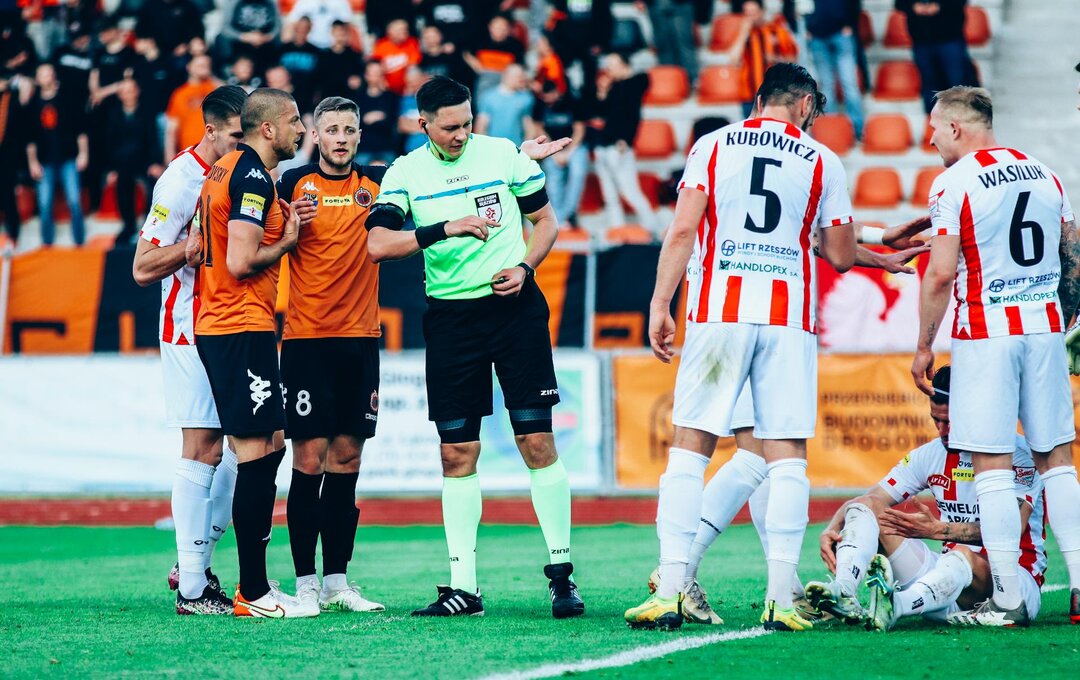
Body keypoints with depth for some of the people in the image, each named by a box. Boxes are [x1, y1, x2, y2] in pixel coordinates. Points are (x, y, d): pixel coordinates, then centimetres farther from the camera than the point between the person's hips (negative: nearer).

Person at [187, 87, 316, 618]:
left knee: (269, 445, 14)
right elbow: (240, 263, -22)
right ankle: (253, 593, -7)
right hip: (243, 330, -10)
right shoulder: (254, 179, -14)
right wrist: (287, 241, -4)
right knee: (256, 453, -8)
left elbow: (194, 250, 19)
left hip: (214, 329, 10)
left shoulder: (223, 170, 16)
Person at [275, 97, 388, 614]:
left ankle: (337, 580, 11)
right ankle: (305, 582, -1)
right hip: (307, 339, -4)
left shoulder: (376, 181, 8)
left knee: (347, 460, 6)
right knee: (310, 458, -5)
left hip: (360, 338, 4)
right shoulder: (295, 183, -1)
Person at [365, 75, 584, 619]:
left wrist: (525, 268, -6)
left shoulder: (504, 155, 1)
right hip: (450, 318, 1)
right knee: (456, 452, 1)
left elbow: (545, 219, 12)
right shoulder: (405, 173, 0)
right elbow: (378, 245, -13)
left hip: (514, 307, -1)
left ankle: (561, 570, 3)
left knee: (537, 441, -5)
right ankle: (463, 586, 5)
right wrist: (448, 229, -22)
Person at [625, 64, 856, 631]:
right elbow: (841, 257, 9)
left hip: (719, 313, 0)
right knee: (787, 456, 2)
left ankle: (670, 591, -2)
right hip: (789, 318, 0)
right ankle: (780, 599, -5)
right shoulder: (821, 161, 7)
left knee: (690, 449, 3)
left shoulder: (713, 146, 6)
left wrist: (660, 304, -1)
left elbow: (683, 229, -4)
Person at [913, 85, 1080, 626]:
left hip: (986, 330, -6)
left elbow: (941, 273, -12)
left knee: (992, 463, -3)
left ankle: (1008, 599, -6)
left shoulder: (954, 182, -8)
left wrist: (923, 345, -4)